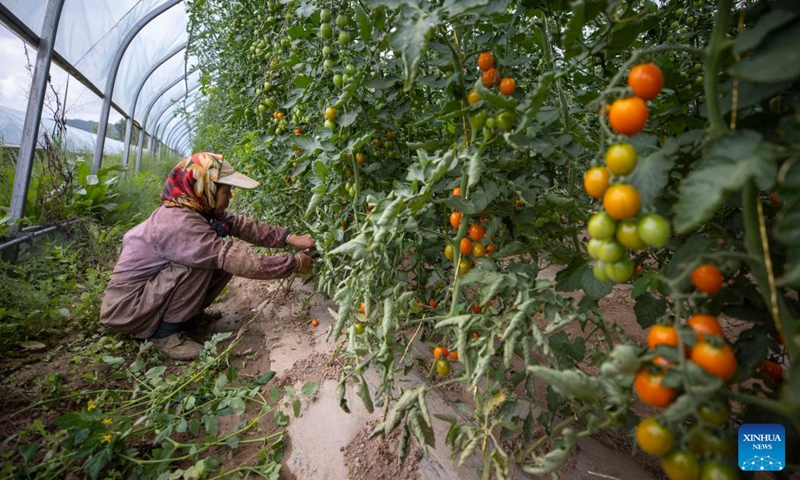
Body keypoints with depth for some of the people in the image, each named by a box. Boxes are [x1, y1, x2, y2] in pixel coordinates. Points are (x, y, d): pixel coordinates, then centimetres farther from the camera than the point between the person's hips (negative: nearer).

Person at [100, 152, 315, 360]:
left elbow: (242, 225, -3)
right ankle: (166, 332, -12)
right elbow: (238, 260, -34)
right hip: (126, 307, -9)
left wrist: (288, 237, -13)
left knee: (226, 259, -2)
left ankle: (183, 314, 8)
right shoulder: (178, 223, -31)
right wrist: (294, 263, -28)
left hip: (149, 286, 9)